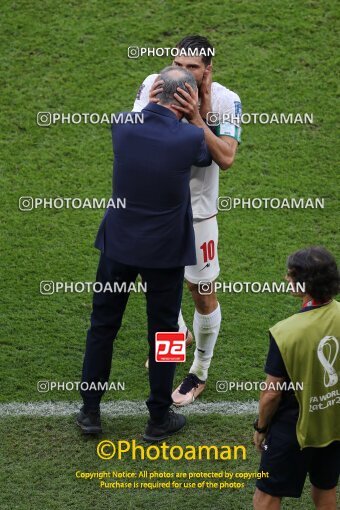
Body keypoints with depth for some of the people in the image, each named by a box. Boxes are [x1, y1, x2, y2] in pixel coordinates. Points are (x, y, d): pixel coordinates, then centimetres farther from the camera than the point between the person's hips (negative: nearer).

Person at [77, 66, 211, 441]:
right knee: (163, 333, 12)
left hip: (118, 244, 3)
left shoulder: (122, 125, -10)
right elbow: (206, 158, 6)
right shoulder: (190, 138, -18)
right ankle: (159, 418, 22)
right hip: (165, 252, -3)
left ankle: (90, 411, 24)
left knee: (102, 326, 16)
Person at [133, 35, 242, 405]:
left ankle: (200, 373, 29)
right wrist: (152, 108, -30)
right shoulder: (154, 86, -12)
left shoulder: (225, 101, -17)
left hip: (196, 211, -3)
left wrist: (194, 117, -34)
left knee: (202, 293, 8)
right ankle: (177, 331, 53)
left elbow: (226, 158, -27)